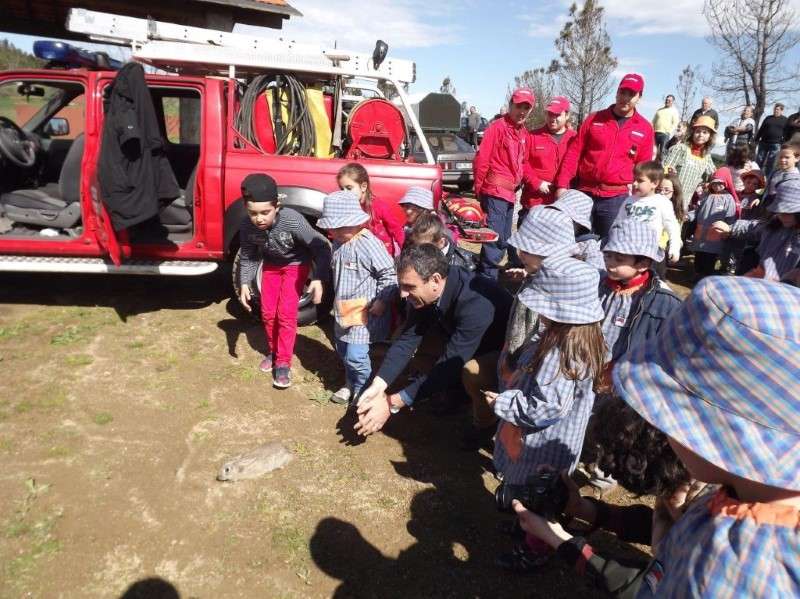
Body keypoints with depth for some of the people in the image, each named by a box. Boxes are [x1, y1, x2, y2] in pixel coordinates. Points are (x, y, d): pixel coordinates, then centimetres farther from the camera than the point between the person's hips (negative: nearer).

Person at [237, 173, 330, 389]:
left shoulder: (292, 220, -37)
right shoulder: (247, 226, -24)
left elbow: (321, 247, -31)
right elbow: (247, 256, -6)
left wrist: (319, 279, -40)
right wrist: (244, 283, -17)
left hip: (296, 264, -4)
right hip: (271, 264, 4)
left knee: (286, 312, -11)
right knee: (268, 312, 8)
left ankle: (283, 363, 0)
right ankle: (273, 352, 31)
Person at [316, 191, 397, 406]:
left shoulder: (369, 244, -22)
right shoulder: (339, 243, 4)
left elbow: (389, 274, -19)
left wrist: (382, 300, -20)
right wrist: (337, 302, 18)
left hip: (364, 311, -9)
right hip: (344, 309, 9)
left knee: (355, 355, -7)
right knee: (343, 350, 19)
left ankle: (363, 391, 16)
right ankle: (351, 384, 39)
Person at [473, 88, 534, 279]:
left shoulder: (523, 133, 15)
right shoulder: (497, 127, -9)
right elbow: (481, 159, -12)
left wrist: (517, 185, 11)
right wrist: (479, 188, -10)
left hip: (510, 193, 9)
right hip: (496, 191, -9)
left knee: (503, 240, 14)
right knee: (495, 238, -12)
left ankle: (486, 276, 24)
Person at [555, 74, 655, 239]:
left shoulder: (645, 128, 6)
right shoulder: (594, 119, 7)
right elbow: (574, 152, 4)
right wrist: (562, 184, -4)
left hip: (617, 198, -1)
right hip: (584, 193, 1)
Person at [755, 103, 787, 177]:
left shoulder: (785, 120, 5)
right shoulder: (768, 118, 12)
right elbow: (761, 130, 13)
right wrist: (756, 139, 7)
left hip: (776, 144, -2)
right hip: (764, 143, 3)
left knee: (770, 163, 0)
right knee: (759, 161, 2)